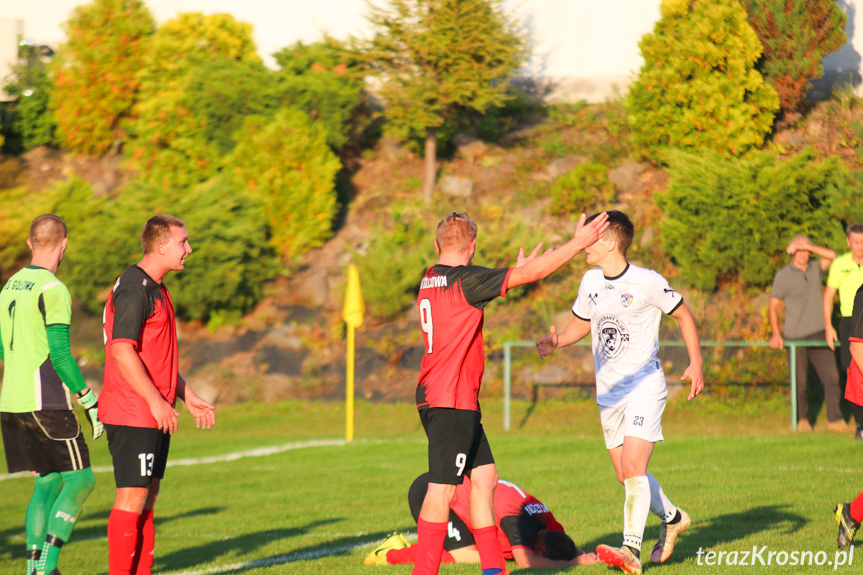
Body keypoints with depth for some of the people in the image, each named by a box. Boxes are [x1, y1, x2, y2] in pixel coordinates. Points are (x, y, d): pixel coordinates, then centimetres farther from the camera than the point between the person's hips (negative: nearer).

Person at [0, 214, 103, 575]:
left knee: (47, 483, 15)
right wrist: (90, 402, -13)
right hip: (46, 405, -8)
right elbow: (60, 354, -17)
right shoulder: (52, 290, -12)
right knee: (80, 480, -2)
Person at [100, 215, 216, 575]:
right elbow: (122, 350, -21)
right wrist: (157, 401, -22)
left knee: (147, 498, 11)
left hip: (155, 415, 10)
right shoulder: (133, 289, -14)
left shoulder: (156, 290, 18)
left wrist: (188, 397, 20)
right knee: (131, 499, -9)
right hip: (132, 416, -10)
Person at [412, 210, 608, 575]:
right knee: (442, 490, -9)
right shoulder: (465, 281, -15)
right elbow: (531, 274, -14)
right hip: (451, 403, -10)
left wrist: (516, 271, 37)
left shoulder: (431, 280, 11)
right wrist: (578, 243, -6)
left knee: (484, 477, 14)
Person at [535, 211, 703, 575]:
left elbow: (683, 315, 1)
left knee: (633, 467, -19)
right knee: (625, 476, 10)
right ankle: (672, 518, 35)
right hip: (608, 392, 7)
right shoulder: (591, 282, 6)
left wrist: (695, 363, -7)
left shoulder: (647, 283, -11)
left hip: (644, 385, -7)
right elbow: (581, 324, 21)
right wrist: (556, 341, 0)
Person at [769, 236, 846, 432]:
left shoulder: (816, 268, 8)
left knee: (831, 376, -9)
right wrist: (776, 334, -7)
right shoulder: (783, 276, -1)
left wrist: (807, 246, -13)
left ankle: (835, 419, -7)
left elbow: (831, 255, -10)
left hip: (818, 334, 2)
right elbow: (773, 307, 2)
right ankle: (801, 420, 21)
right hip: (795, 337, -2)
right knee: (799, 382, 4)